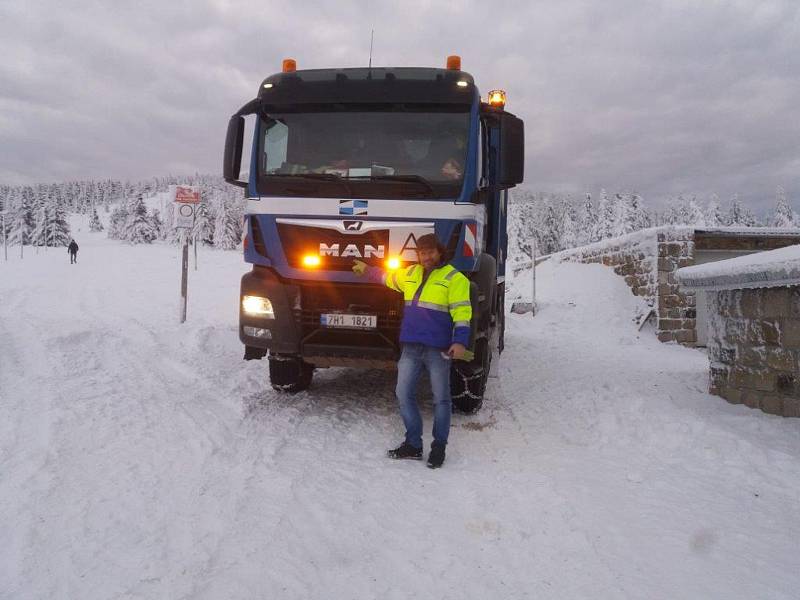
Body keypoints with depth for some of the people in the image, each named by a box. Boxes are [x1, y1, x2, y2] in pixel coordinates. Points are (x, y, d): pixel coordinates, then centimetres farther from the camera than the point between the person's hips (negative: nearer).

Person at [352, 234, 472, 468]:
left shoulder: (454, 278, -4)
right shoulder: (410, 274, 14)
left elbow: (462, 313, -11)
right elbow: (388, 278, 36)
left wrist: (460, 341, -22)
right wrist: (367, 270, 41)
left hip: (438, 349, -5)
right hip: (411, 347, 6)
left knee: (441, 398, 3)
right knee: (404, 394, 6)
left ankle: (439, 446, 16)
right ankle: (413, 444, 17)